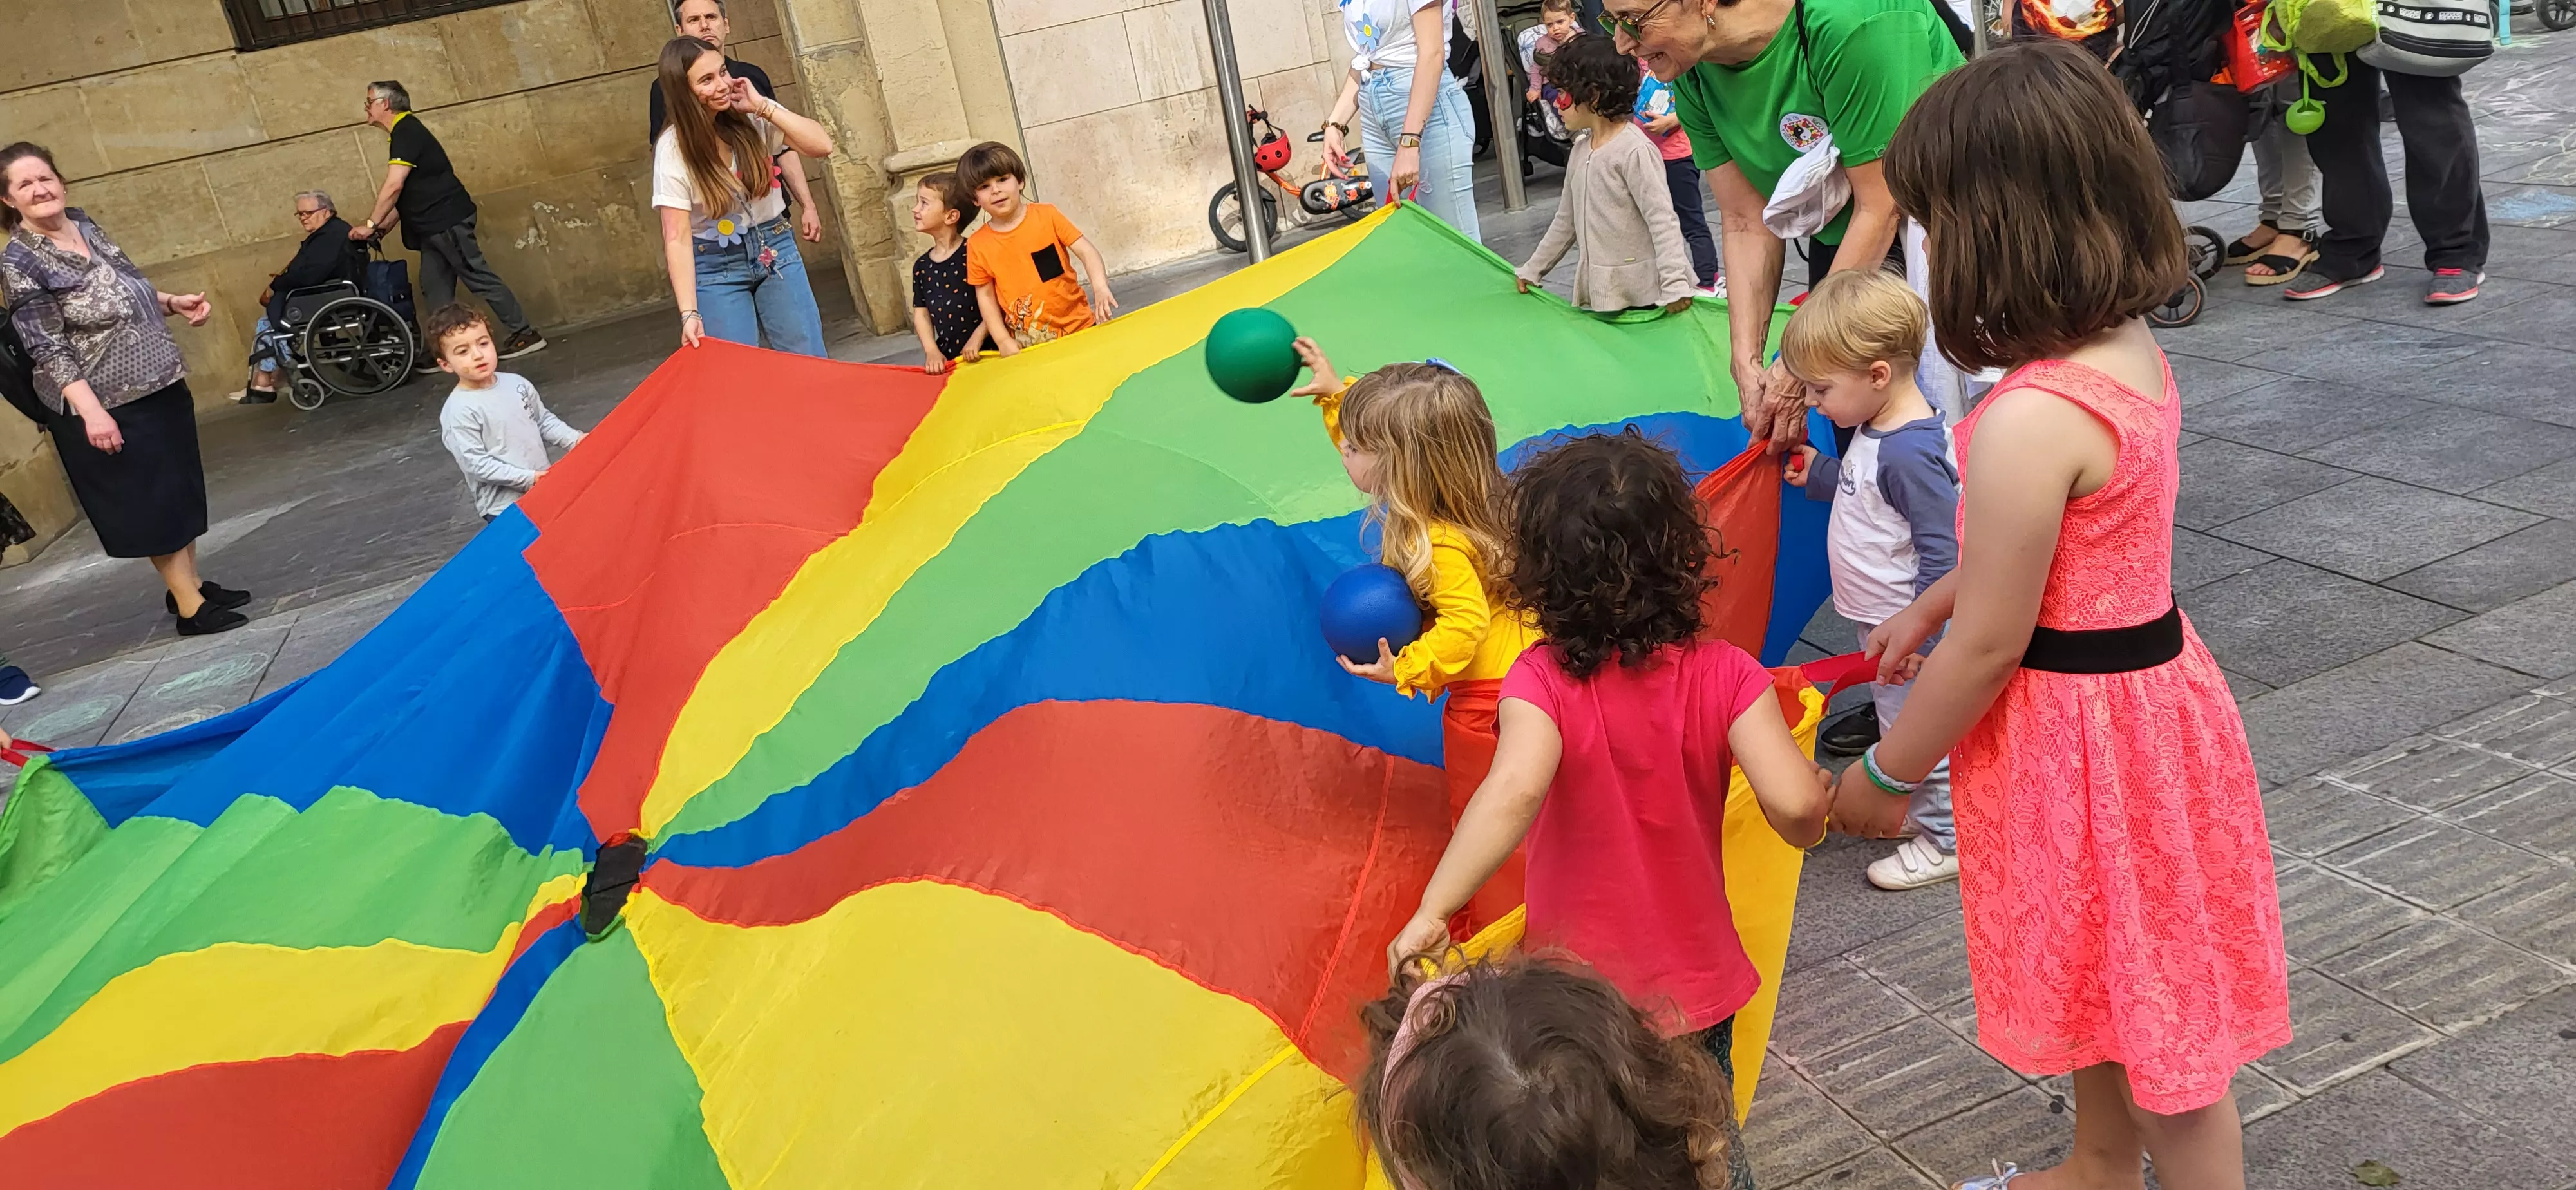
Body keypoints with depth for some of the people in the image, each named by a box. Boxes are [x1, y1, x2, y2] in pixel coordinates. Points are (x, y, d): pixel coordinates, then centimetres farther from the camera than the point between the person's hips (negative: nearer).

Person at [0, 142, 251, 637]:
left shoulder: (83, 224, 5)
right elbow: (47, 347, -20)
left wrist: (174, 302, 1)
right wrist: (90, 410, -28)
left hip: (159, 384, 8)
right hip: (110, 404, -7)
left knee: (181, 487, 16)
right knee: (148, 501, 1)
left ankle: (190, 583, 31)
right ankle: (189, 606, 10)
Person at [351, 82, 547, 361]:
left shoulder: (406, 132, -13)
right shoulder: (403, 133, 19)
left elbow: (394, 186, -21)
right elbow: (405, 191, 22)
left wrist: (371, 225, -15)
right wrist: (382, 227, 15)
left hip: (447, 219, -10)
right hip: (434, 224, 10)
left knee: (478, 277, -9)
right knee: (434, 287, 7)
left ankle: (525, 334, -7)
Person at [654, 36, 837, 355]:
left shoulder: (752, 119, -5)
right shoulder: (674, 148, -12)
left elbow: (822, 146, -15)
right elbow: (677, 238, -15)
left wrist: (763, 106, -20)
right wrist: (690, 314, -22)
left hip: (776, 249, 3)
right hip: (717, 268, -2)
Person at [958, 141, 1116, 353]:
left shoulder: (1047, 216, -4)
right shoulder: (977, 245, -2)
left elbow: (1086, 251, -8)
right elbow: (985, 296, 4)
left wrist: (1101, 288, -25)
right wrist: (1003, 341, -5)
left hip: (1079, 327, 0)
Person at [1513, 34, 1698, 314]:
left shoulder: (1635, 151, -12)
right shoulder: (1581, 150, 13)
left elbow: (1662, 221, -17)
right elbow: (1566, 219, 22)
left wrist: (1675, 285, -24)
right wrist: (1532, 270, 25)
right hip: (1599, 292, 7)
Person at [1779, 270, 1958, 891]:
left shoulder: (1911, 453, -29)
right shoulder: (1878, 428, 1)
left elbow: (1941, 550, -27)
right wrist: (1820, 475, 10)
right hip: (1880, 625, 10)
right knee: (1899, 728, 25)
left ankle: (1944, 840, 23)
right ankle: (1912, 809, 43)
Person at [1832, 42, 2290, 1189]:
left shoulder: (2031, 422, -30)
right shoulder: (2133, 348, -1)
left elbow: (1991, 644, -22)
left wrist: (1884, 776, -9)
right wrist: (1928, 603, 20)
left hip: (2077, 724, -9)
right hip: (2146, 675, 9)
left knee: (2147, 1000, 11)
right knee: (2114, 974, 27)